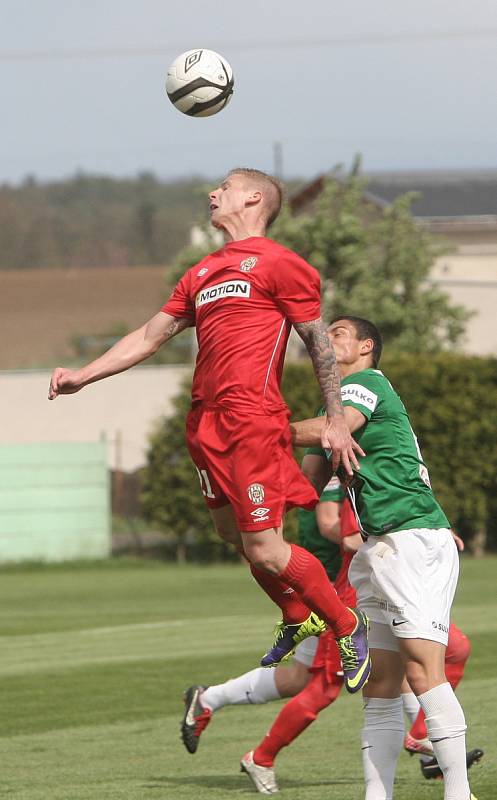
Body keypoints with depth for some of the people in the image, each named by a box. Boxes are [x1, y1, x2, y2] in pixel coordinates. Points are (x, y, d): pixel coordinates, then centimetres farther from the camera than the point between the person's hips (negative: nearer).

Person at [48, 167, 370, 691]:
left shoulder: (278, 264, 0)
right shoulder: (202, 274, 21)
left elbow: (319, 343, -1)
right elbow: (150, 336, 24)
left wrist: (335, 421, -4)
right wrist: (82, 376, 15)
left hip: (252, 417, -7)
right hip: (205, 421, 8)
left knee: (263, 549, -11)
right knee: (234, 535, 10)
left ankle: (350, 628, 6)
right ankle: (299, 619, 32)